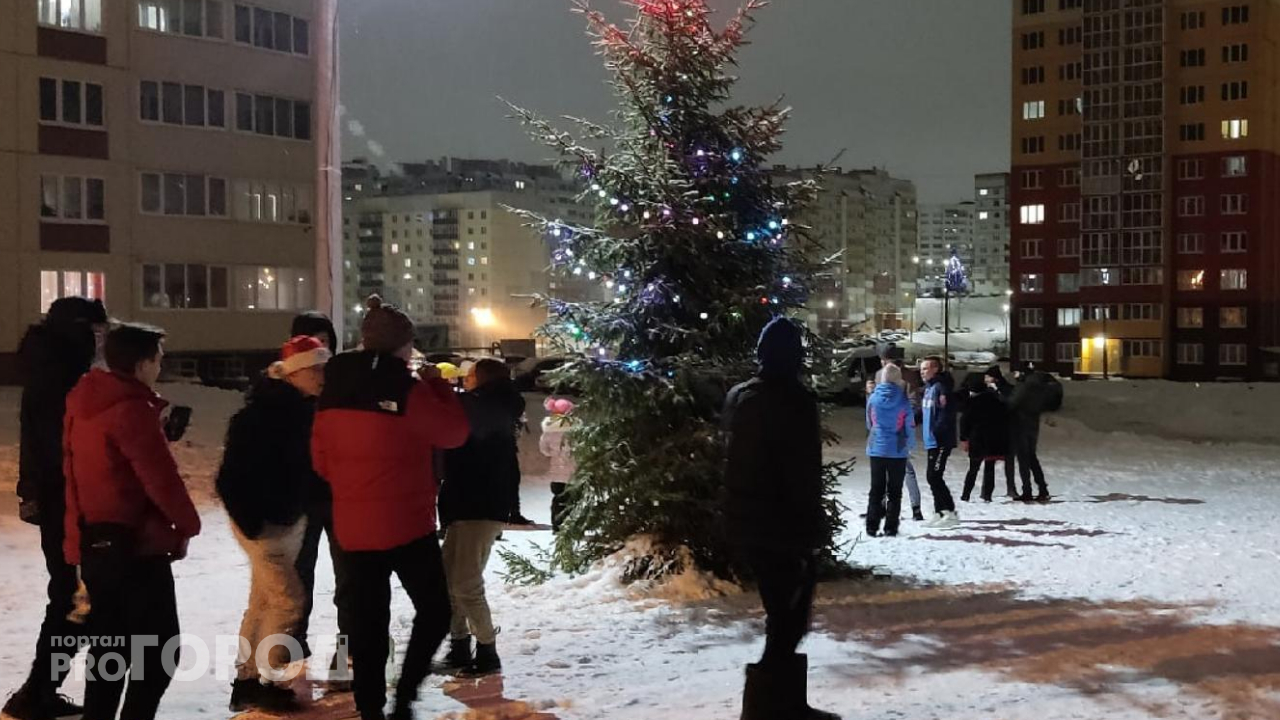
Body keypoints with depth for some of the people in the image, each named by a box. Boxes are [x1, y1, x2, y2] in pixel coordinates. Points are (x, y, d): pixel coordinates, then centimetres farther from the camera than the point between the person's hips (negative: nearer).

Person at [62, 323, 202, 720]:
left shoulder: (83, 405, 10)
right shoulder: (131, 409, -17)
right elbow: (160, 476, -18)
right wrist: (186, 524, -4)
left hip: (94, 543, 9)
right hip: (136, 545, -9)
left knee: (108, 647, 16)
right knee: (159, 650, -2)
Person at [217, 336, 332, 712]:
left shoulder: (304, 409, 3)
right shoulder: (262, 412, -21)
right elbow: (234, 473, -21)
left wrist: (302, 511, 4)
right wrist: (251, 521, -19)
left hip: (291, 519, 8)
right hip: (263, 522, -8)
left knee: (263, 601, 15)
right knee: (289, 600, -6)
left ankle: (247, 681, 25)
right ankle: (267, 683, 7)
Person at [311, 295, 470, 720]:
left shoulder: (333, 392, 3)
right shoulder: (405, 390, -16)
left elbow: (321, 460, 11)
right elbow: (454, 432, -8)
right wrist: (438, 385, 3)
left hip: (352, 526, 5)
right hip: (405, 523, -5)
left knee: (367, 620, 13)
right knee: (434, 610, 8)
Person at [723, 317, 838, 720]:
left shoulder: (739, 398, 10)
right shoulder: (795, 401, -15)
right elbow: (805, 476, -17)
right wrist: (810, 534, -12)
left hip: (746, 526, 8)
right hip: (784, 529, -8)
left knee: (782, 618, 19)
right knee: (788, 623, -2)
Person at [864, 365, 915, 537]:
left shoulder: (873, 399, -4)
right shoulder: (903, 400, -9)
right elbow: (910, 426, -3)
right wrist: (910, 445, 14)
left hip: (876, 449, 2)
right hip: (898, 451, -2)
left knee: (876, 489, 10)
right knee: (894, 491, 6)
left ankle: (872, 526, 6)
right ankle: (891, 527, 3)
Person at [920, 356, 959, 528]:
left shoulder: (941, 386, -14)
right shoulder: (928, 387, 15)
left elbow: (947, 412, -22)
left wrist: (937, 430, -24)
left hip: (941, 441, -10)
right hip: (932, 441, 10)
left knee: (934, 476, -11)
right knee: (933, 477, 13)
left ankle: (950, 513, -6)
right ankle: (940, 513, 20)